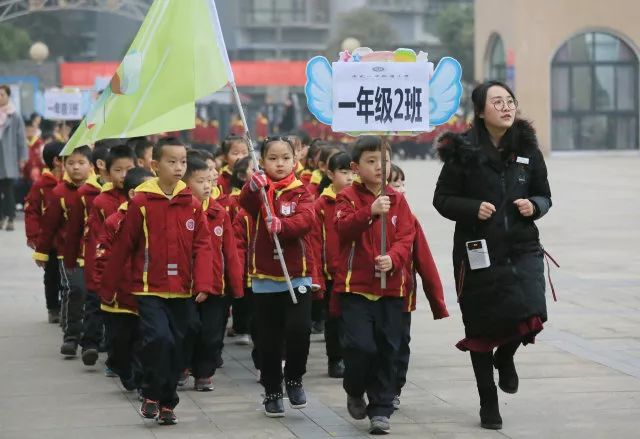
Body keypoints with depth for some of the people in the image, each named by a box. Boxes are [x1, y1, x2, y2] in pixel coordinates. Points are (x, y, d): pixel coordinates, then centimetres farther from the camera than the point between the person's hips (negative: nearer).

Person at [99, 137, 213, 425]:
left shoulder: (192, 204, 2)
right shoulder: (141, 202, -6)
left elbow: (202, 246, 2)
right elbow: (123, 246, -2)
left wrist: (203, 283, -10)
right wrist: (108, 285, 2)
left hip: (181, 291, 4)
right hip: (150, 289, -3)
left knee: (176, 346, 9)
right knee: (158, 338, -19)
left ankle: (167, 404, 23)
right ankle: (151, 395, 1)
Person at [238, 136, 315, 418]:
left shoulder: (301, 192, 2)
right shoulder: (258, 190, 3)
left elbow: (306, 220, -17)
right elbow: (244, 204, -19)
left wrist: (281, 225, -37)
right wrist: (253, 187, -41)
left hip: (297, 275, -1)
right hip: (264, 277, 1)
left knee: (299, 329, -15)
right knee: (269, 340, 7)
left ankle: (294, 378, 9)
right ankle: (272, 392, 21)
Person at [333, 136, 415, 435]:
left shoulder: (398, 201, 8)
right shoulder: (348, 197, 0)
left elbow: (405, 238, 0)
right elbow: (343, 228, -18)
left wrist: (393, 259, -20)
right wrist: (370, 212, -33)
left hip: (390, 287, 3)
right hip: (355, 286, -3)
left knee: (387, 351, 3)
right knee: (360, 346, -12)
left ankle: (381, 410, 12)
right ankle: (354, 391, 18)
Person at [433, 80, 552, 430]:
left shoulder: (527, 149, 4)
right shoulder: (463, 151, -6)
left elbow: (544, 195, 13)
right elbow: (442, 199, -2)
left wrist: (534, 206, -9)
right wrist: (473, 209, -19)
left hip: (522, 247, 2)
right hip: (479, 252, -2)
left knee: (531, 315, -18)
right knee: (482, 328, 6)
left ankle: (505, 357, 17)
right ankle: (488, 405, 23)